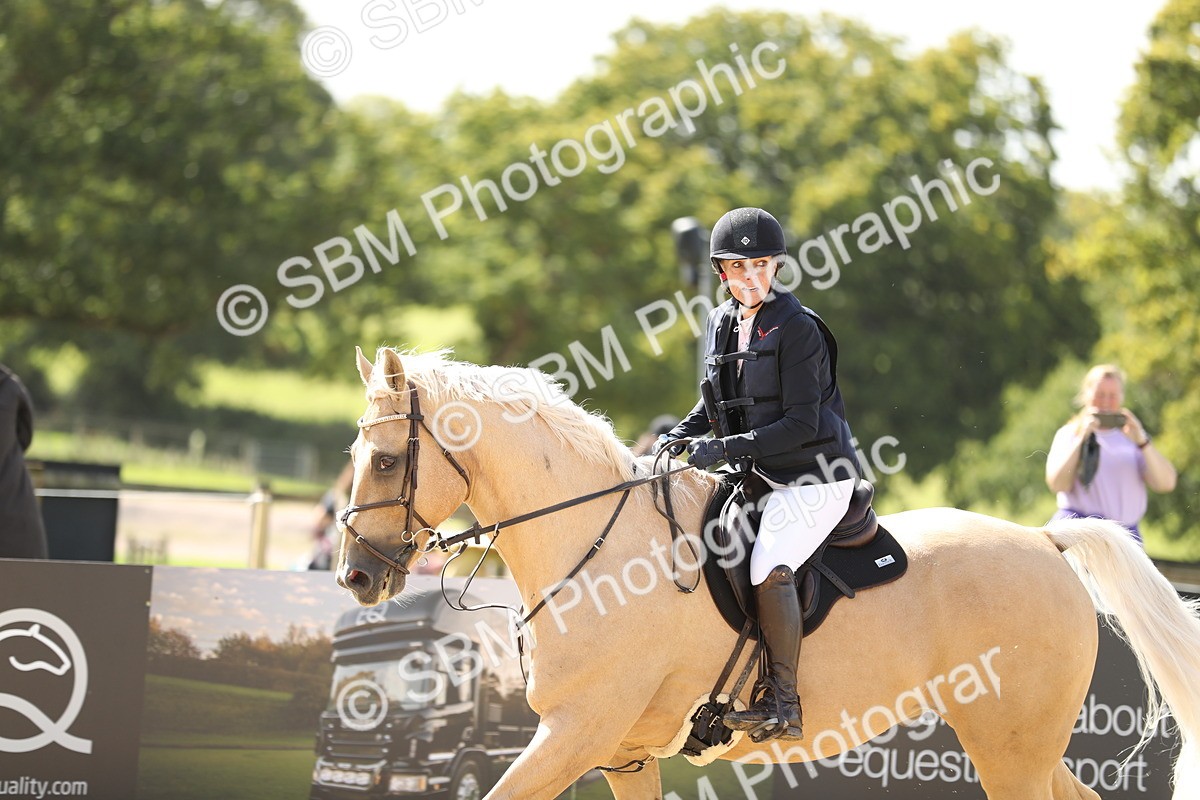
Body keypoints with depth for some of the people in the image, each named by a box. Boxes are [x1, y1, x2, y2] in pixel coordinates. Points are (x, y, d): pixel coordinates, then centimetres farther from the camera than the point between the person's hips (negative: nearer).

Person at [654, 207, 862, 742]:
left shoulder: (796, 328, -15)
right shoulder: (721, 324, 8)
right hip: (759, 475, 9)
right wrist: (681, 436, 3)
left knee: (768, 568, -27)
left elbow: (801, 425, -20)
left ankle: (782, 703, -19)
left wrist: (727, 448, -23)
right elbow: (717, 402, 22)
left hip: (816, 476, -9)